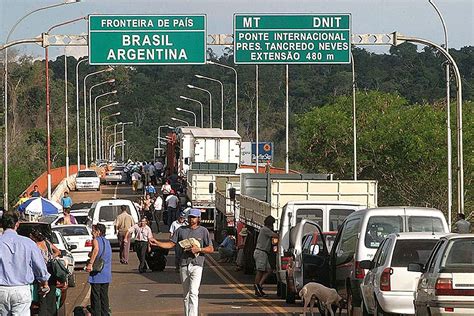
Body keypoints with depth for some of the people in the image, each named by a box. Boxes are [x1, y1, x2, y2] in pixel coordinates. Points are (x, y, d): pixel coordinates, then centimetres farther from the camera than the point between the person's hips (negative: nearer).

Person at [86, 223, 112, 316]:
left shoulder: (96, 240, -9)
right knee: (104, 296, 13)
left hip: (97, 274, -7)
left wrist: (90, 263, -32)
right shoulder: (107, 242, 15)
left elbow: (96, 249, -30)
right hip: (107, 274, 7)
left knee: (95, 297, -2)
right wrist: (91, 254, 20)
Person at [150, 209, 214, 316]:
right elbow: (171, 244, 10)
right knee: (186, 294, 9)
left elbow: (211, 249, 3)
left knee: (193, 293, -17)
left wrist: (198, 249, -12)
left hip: (196, 265, -4)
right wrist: (157, 243, -5)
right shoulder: (181, 230, 12)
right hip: (184, 265, 4)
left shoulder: (203, 231, 4)